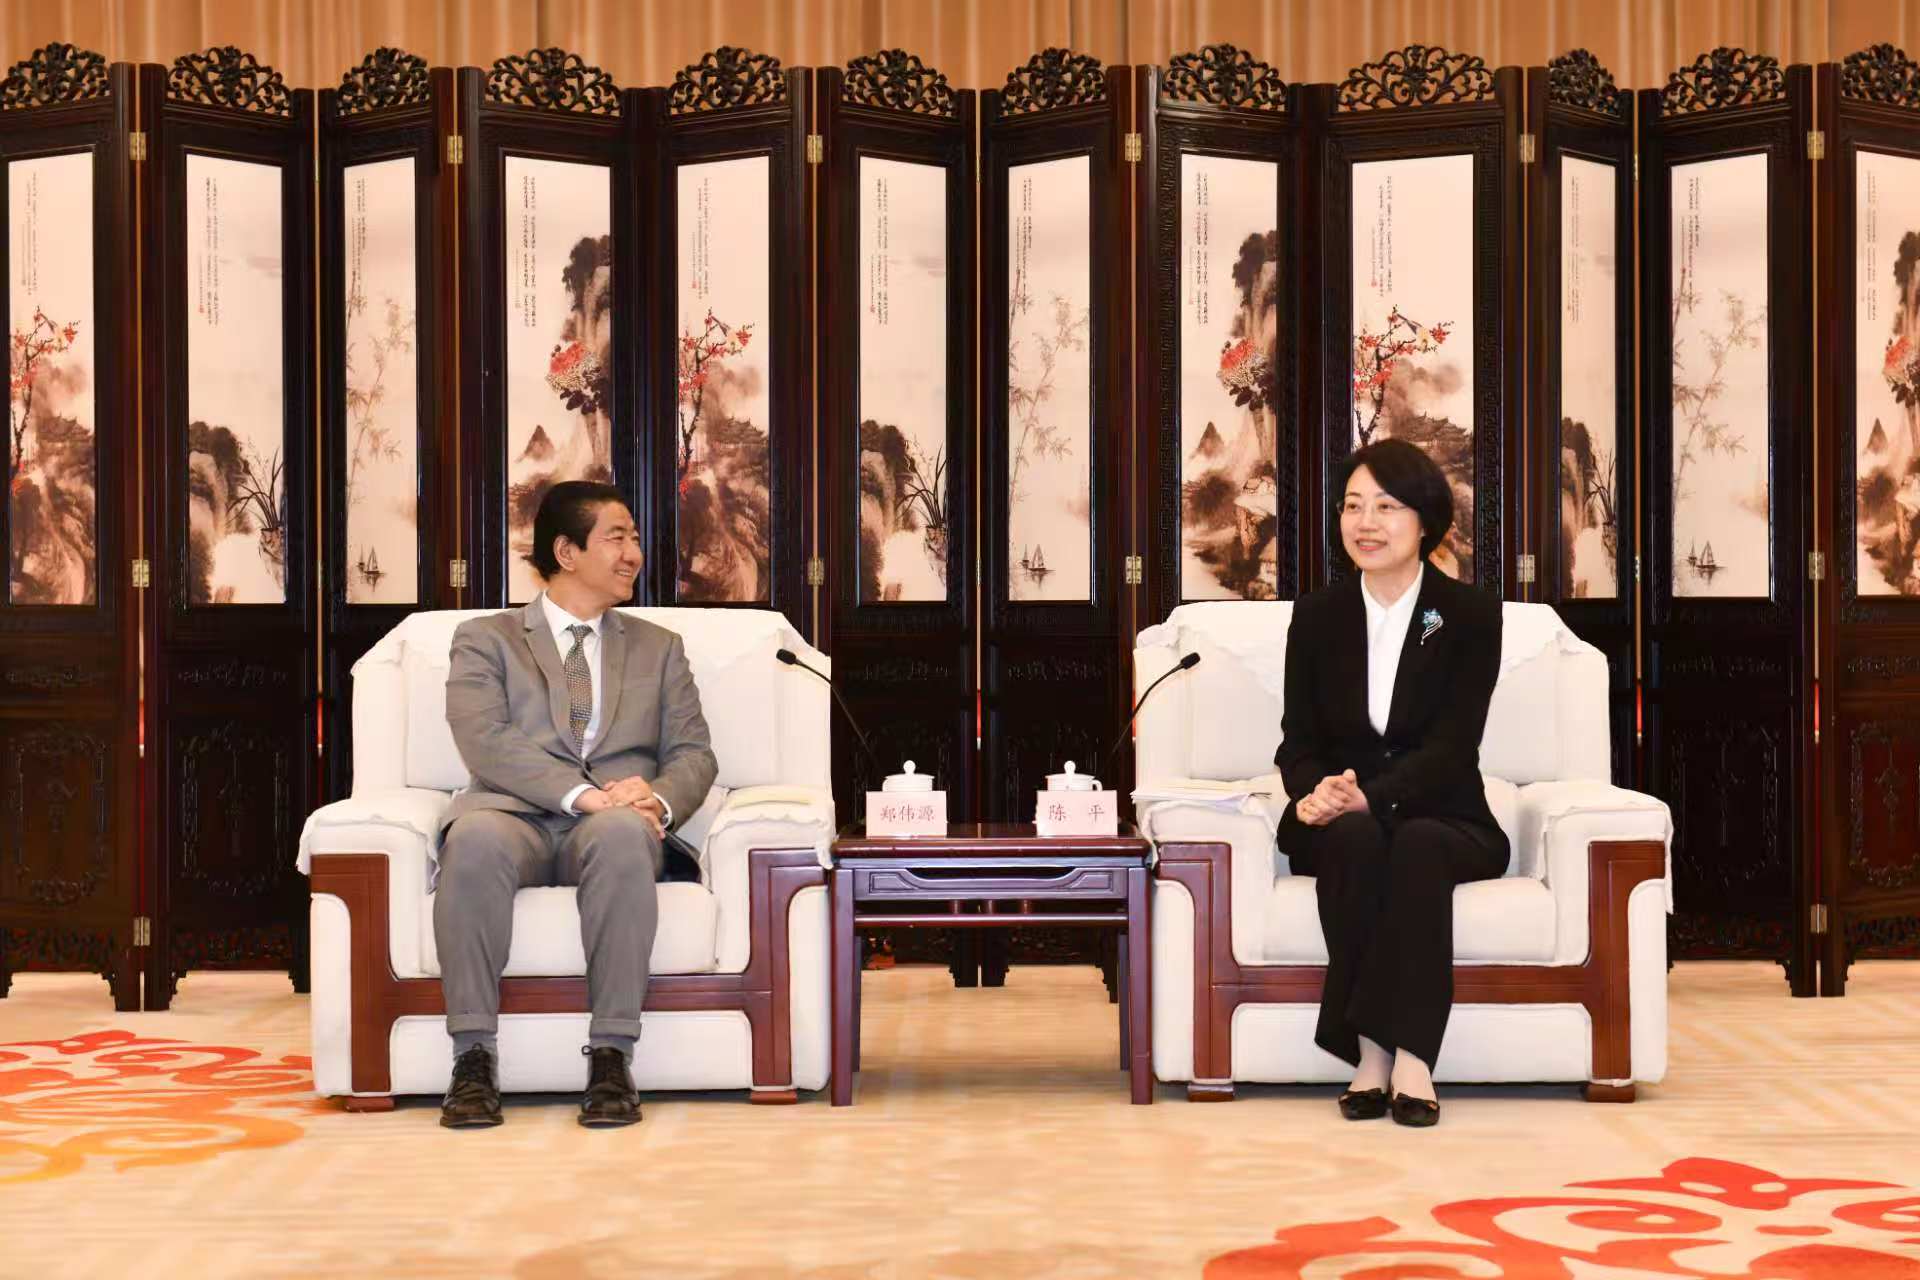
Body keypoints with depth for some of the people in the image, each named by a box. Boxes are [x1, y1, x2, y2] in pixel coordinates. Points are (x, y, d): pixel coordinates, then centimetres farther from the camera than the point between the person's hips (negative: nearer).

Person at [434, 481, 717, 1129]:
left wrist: (656, 798, -11)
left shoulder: (659, 648, 26)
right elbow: (485, 742, -2)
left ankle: (611, 1059, -36)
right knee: (475, 838, -38)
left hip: (615, 823, 1)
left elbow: (693, 753, 14)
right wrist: (583, 793, -18)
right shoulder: (485, 639, 16)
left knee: (621, 833, -37)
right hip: (518, 814, -1)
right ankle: (473, 1060, -32)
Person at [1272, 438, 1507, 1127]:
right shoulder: (1317, 615, 6)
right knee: (1354, 837, -33)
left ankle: (1411, 1056, -40)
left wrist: (1371, 795, -31)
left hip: (1442, 817, -1)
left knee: (1418, 845, -35)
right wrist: (1315, 793, -23)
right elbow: (1298, 741, 2)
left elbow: (1452, 745, -13)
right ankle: (1369, 1052, -36)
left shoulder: (1471, 615, -2)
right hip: (1339, 822, 2)